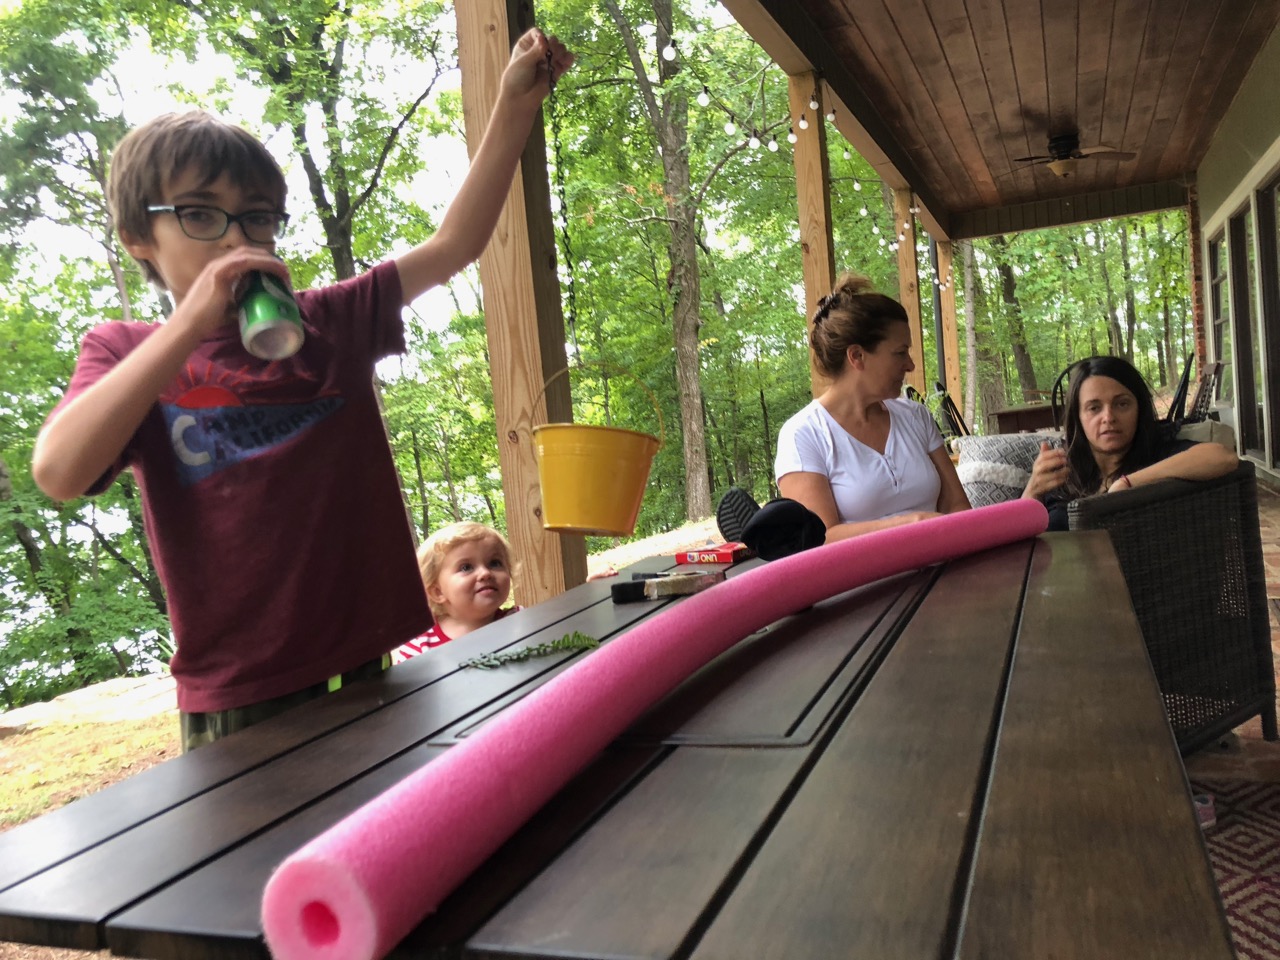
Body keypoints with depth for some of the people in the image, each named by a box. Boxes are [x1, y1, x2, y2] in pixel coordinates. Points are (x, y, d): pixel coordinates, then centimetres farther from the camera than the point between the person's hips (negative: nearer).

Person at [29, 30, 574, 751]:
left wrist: (516, 105, -5)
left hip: (367, 665, 2)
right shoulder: (122, 354, 3)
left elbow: (454, 245, 3)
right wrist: (192, 323, -19)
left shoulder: (332, 321, 8)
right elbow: (58, 472, -16)